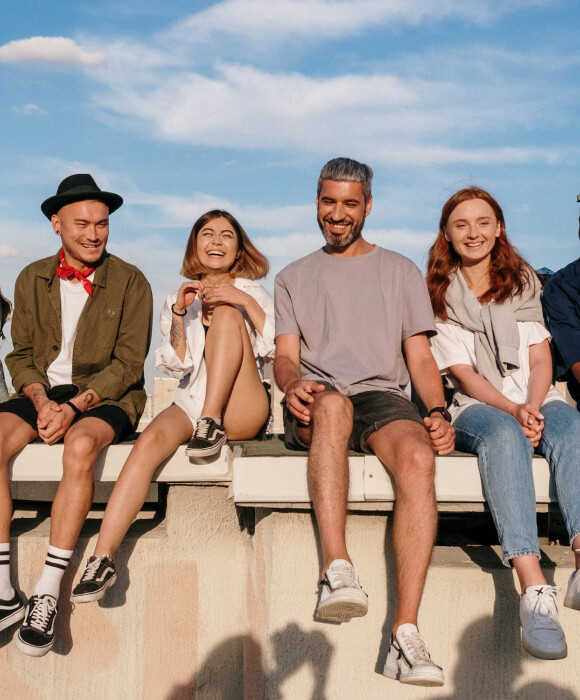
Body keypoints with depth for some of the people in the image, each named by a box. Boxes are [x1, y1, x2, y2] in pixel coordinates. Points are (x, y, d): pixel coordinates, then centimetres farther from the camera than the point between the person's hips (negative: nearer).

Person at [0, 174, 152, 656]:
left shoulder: (131, 282, -1)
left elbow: (128, 364, -6)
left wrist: (75, 407, -18)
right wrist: (41, 401, -11)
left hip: (106, 396, -3)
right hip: (43, 392, 4)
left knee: (81, 444, -36)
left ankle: (48, 595, -29)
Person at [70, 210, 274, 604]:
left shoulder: (253, 293, 16)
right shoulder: (180, 298, 21)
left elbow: (280, 348, -1)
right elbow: (177, 366, 8)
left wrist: (245, 302, -13)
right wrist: (180, 314, -6)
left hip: (241, 410, -1)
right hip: (191, 402, 2)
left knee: (226, 313, -20)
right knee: (152, 439, -32)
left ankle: (213, 424, -25)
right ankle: (102, 561, -36)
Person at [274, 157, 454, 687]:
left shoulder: (400, 271, 22)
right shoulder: (293, 277, 24)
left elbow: (420, 356, 14)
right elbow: (286, 354, 11)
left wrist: (437, 412, -5)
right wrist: (293, 382, -14)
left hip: (384, 396, 0)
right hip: (317, 402, 0)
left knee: (418, 456, -34)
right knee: (333, 402, -39)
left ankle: (406, 633, -38)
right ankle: (337, 568, -45)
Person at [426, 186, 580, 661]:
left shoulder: (523, 282, 17)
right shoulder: (439, 294, 9)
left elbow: (540, 359, 8)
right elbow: (463, 373, -1)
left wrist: (533, 407, -13)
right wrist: (513, 410, -18)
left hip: (536, 400, 2)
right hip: (477, 408, -2)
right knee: (503, 433, -37)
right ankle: (535, 591, -49)